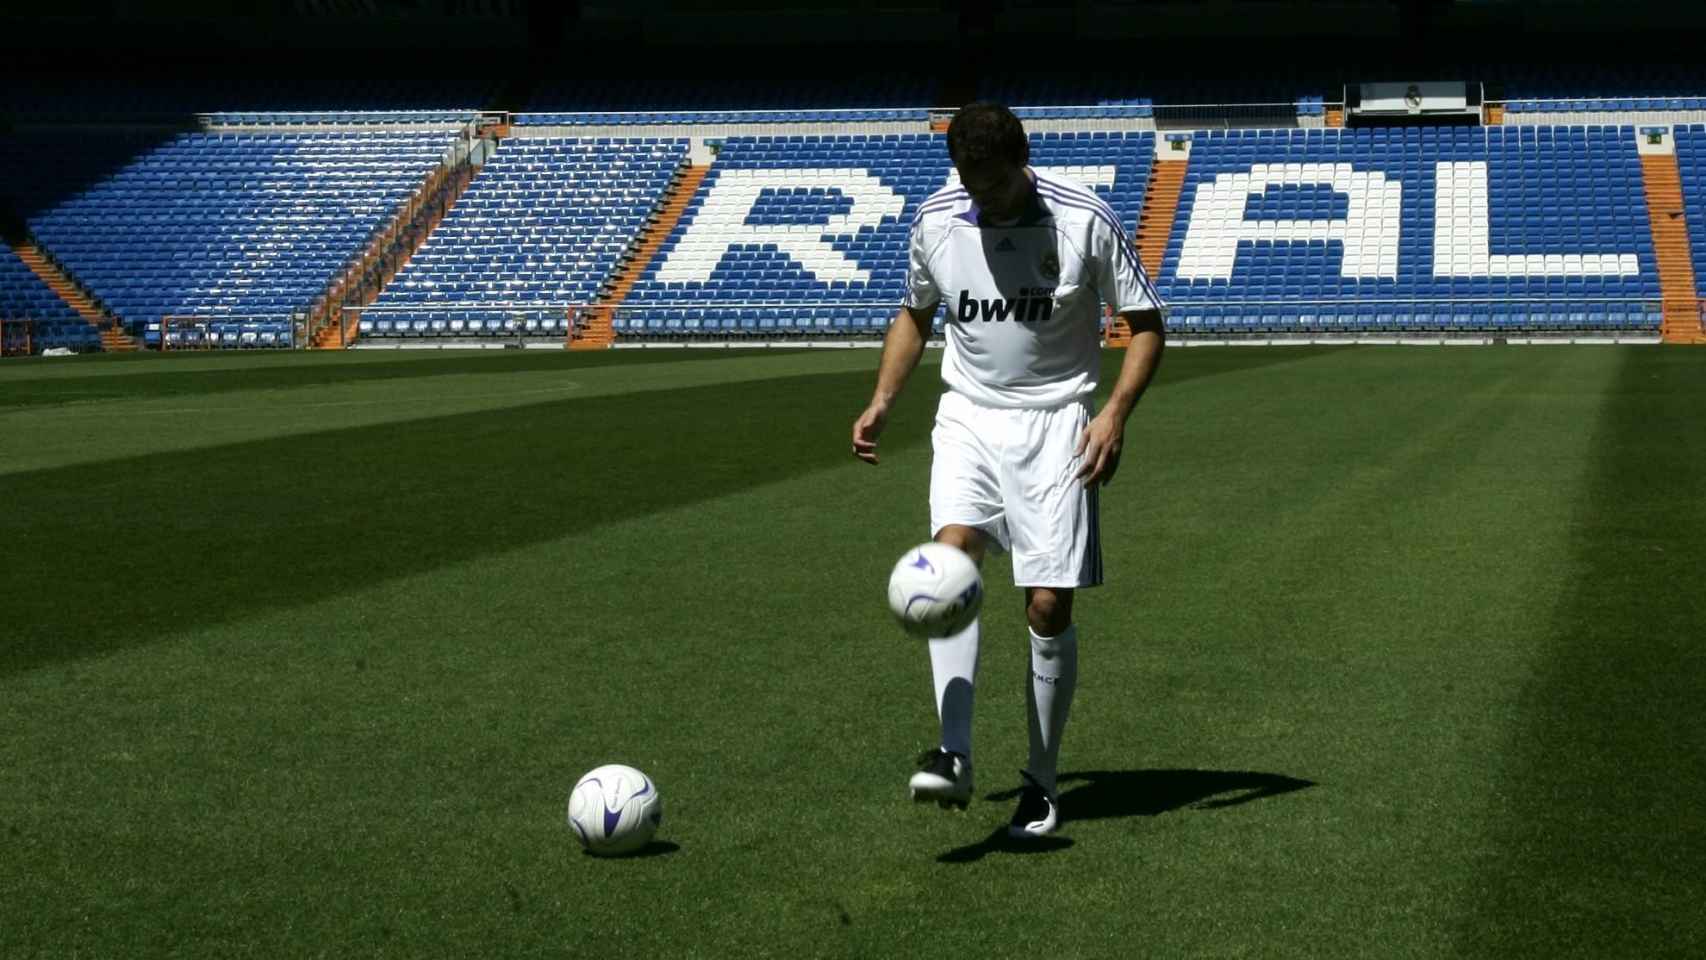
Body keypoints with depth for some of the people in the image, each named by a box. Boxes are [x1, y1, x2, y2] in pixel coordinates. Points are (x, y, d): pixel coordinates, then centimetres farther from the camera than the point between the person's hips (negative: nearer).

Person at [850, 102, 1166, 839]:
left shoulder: (1085, 220, -10)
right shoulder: (934, 220, 0)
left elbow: (1145, 322, -2)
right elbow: (915, 314, 18)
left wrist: (1115, 412, -17)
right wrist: (881, 403, 6)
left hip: (1055, 424, -2)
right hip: (968, 416, 2)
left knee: (1048, 607, -6)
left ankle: (1040, 782, 11)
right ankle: (954, 756, -29)